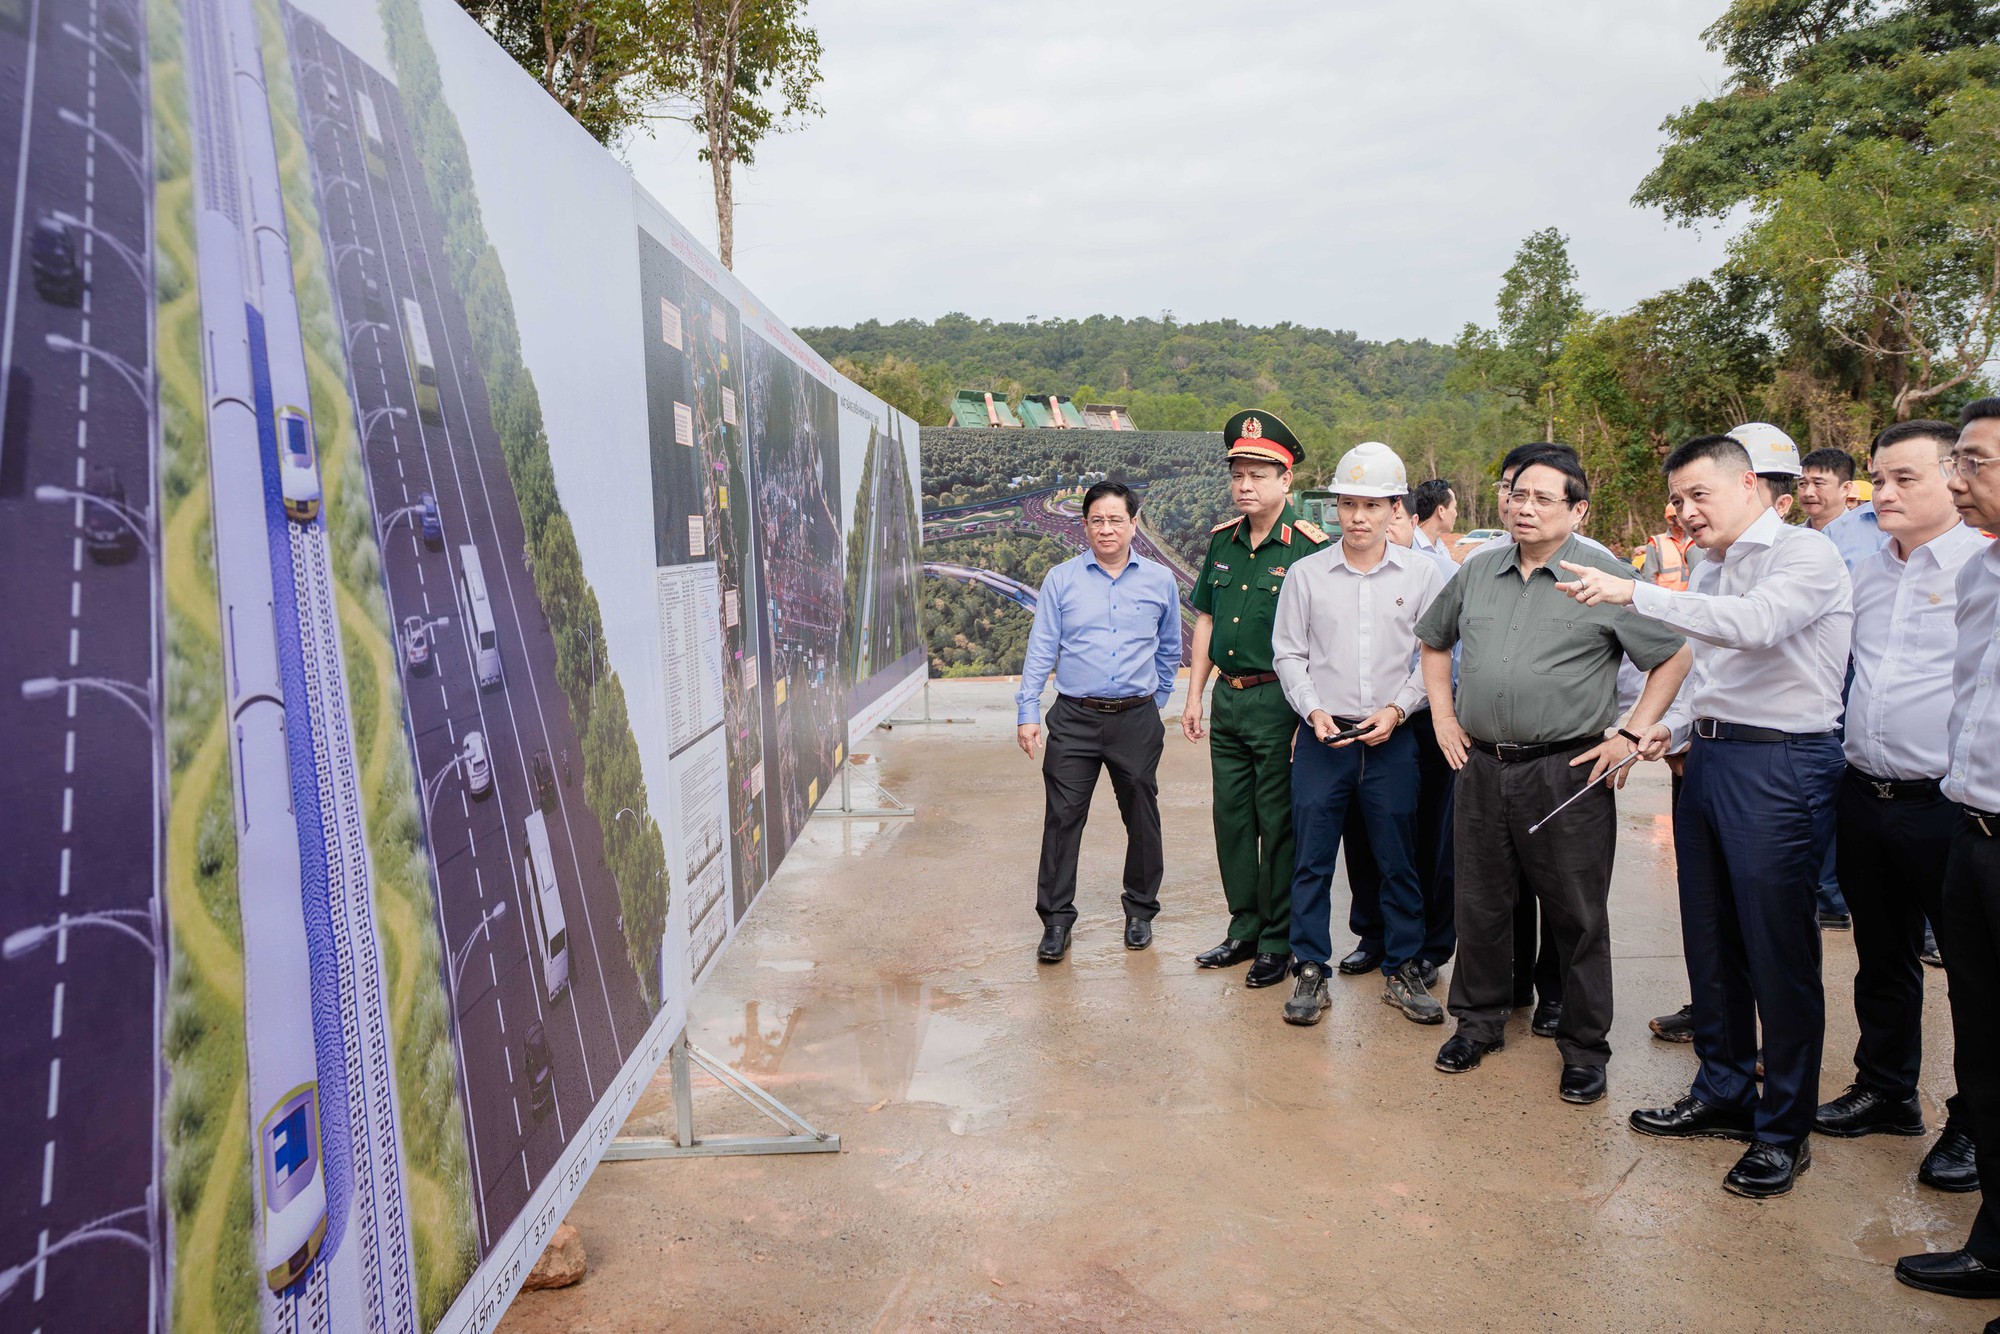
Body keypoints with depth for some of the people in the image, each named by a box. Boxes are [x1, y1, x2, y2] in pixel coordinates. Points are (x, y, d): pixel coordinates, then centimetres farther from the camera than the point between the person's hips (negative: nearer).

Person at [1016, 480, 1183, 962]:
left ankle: (1140, 910, 27)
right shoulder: (1061, 580, 1)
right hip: (1074, 719, -1)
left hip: (1136, 720, 1)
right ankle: (1056, 919, 9)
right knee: (1062, 819, -2)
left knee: (1142, 819, 10)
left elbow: (1169, 650, 17)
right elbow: (1040, 650, 2)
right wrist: (1027, 713, -3)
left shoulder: (1160, 581, 4)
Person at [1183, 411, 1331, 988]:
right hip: (1228, 697, 7)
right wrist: (1194, 695, 13)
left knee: (1279, 823, 2)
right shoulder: (1222, 541, 9)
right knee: (1231, 818, 13)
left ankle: (1279, 944, 15)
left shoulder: (1309, 547, -11)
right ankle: (1244, 931, 27)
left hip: (1278, 700, -6)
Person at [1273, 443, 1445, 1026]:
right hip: (1322, 738, 0)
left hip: (1392, 740, 0)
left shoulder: (1422, 574, 2)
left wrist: (1396, 709, -9)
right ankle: (1310, 972, 16)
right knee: (1312, 861, 4)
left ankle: (1402, 971, 24)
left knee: (1399, 862, 9)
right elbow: (1288, 654, 4)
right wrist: (1314, 710, -9)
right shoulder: (1306, 574, 2)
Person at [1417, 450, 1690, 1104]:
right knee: (1479, 905, 13)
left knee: (1577, 916, 5)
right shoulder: (1478, 571, 9)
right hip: (1481, 766, 4)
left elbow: (1675, 657, -1)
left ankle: (1584, 1046, 20)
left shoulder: (1606, 577, -5)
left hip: (1567, 770, -4)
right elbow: (1434, 641, 23)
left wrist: (1629, 736, -5)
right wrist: (1444, 717, 13)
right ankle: (1479, 1022, 31)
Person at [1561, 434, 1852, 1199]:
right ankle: (1723, 1094, 31)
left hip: (1780, 765, -8)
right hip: (1710, 758, 8)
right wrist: (1674, 724, 5)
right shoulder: (1711, 570, 14)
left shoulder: (1807, 554, -10)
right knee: (1711, 941, 16)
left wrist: (1636, 593, -31)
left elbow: (1755, 624, -30)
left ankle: (1785, 1130, 14)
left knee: (1779, 953, 0)